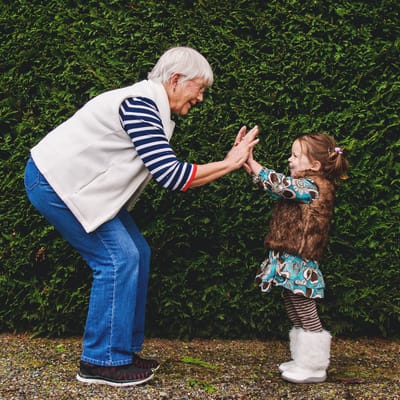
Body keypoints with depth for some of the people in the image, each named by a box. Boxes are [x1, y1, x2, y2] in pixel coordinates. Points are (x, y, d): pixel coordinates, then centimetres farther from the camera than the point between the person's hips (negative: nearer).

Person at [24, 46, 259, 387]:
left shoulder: (152, 109, 10)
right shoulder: (140, 104, -22)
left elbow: (170, 175, 6)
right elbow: (172, 176, -26)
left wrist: (230, 162, 3)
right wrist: (229, 164, -17)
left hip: (80, 183, 10)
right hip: (55, 181, -10)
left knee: (137, 254, 6)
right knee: (118, 258, -12)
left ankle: (124, 350, 15)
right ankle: (101, 362, -2)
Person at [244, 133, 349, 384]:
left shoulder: (312, 186, -16)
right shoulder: (305, 185, 13)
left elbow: (280, 185, -23)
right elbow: (278, 185, 18)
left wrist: (251, 161, -16)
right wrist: (250, 166, 8)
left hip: (298, 264, -10)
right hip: (290, 262, 10)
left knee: (307, 319, 0)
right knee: (297, 318, 18)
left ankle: (315, 369, 10)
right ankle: (303, 362, 29)